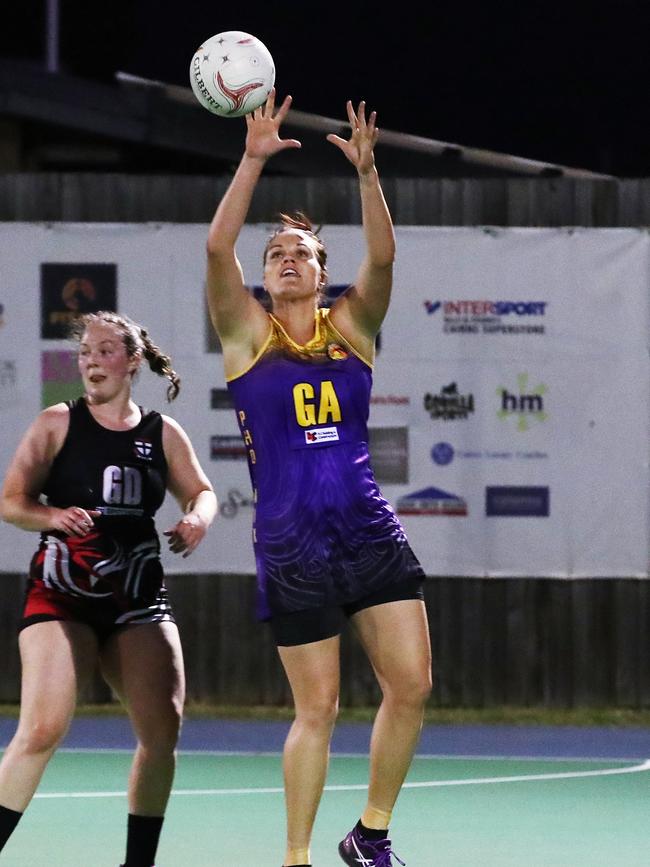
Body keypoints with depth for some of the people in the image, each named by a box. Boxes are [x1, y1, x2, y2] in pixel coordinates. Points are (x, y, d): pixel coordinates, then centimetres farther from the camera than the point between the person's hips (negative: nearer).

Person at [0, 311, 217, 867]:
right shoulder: (58, 423, 3)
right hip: (61, 593, -3)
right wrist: (51, 516, -19)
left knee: (163, 730, -6)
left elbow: (202, 492, 20)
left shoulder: (163, 433, 9)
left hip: (138, 598, 3)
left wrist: (197, 518, -4)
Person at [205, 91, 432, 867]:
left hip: (370, 533, 3)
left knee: (410, 685, -3)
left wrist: (366, 172, -21)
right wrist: (254, 160, -18)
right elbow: (218, 247, -12)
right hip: (292, 547, -3)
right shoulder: (248, 334, 3)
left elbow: (382, 256, -8)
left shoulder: (351, 327, 8)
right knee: (317, 708, -3)